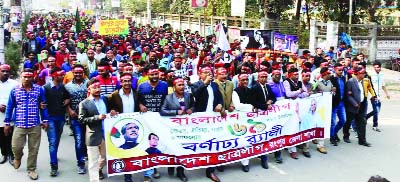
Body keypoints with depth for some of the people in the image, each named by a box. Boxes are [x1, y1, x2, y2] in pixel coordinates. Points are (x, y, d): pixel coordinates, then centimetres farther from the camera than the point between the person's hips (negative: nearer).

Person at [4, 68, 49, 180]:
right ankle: (18, 157, 34)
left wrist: (44, 120, 3)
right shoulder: (14, 90, 1)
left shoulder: (39, 89, 0)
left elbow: (43, 106, 6)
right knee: (16, 147, -2)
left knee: (33, 149, 6)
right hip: (19, 125, 0)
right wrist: (7, 123, 5)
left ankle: (31, 170, 22)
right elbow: (10, 107, 6)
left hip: (35, 125, 0)